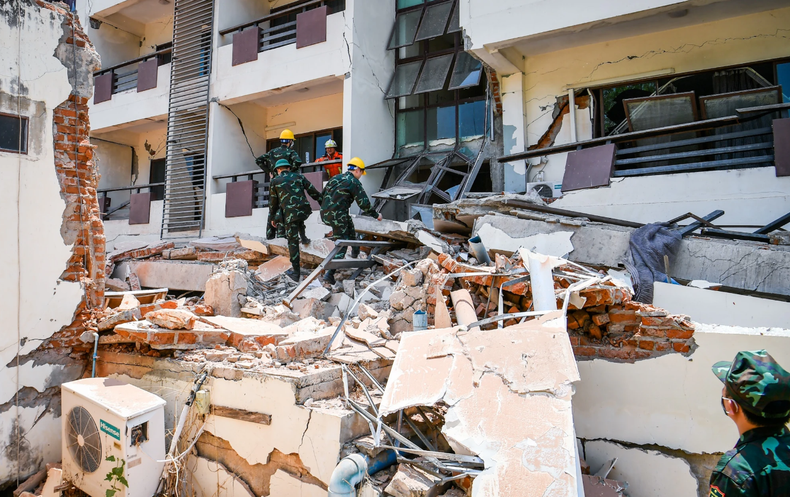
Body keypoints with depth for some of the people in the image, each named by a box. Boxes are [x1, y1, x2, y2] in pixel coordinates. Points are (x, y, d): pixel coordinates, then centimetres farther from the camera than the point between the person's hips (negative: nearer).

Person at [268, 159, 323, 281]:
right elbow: (313, 192, 11)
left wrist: (272, 217, 27)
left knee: (293, 242, 6)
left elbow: (273, 201, 15)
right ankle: (303, 237, 29)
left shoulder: (275, 181, 10)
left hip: (290, 214, -3)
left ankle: (296, 272, 11)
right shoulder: (298, 176, 14)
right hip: (305, 211, 3)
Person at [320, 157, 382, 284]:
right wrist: (376, 215, 6)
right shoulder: (354, 182, -5)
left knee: (350, 225, 30)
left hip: (324, 214, 8)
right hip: (338, 215, -8)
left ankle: (355, 252, 40)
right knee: (341, 246, 0)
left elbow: (323, 193, 22)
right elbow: (364, 204, -8)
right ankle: (329, 274, -6)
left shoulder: (336, 178, 16)